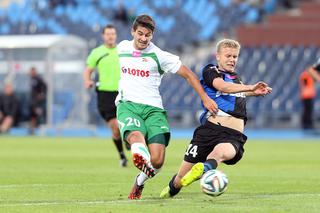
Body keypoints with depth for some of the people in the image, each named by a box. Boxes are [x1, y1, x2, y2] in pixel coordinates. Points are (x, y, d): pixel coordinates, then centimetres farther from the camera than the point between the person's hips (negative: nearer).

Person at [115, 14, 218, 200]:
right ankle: (141, 158, -68)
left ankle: (139, 182, 18)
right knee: (136, 136, -34)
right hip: (127, 105, 1)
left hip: (153, 108, -1)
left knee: (157, 160, -13)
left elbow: (188, 74, 3)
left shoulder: (159, 56, 0)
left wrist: (205, 98, -3)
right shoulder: (122, 48, 11)